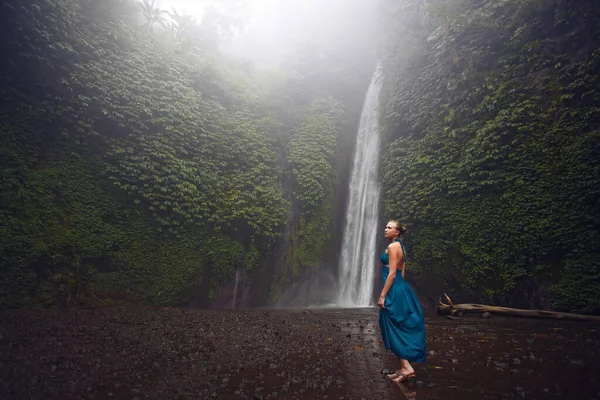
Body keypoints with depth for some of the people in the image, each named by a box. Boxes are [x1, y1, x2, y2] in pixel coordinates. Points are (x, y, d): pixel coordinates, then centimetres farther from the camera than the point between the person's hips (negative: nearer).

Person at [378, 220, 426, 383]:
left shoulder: (392, 246, -13)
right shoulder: (401, 247, 15)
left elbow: (392, 273, -18)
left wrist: (382, 295, -17)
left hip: (394, 290, -10)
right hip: (402, 288, 10)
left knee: (394, 329, -2)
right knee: (402, 328, 12)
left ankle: (406, 367, 0)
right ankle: (404, 368, 18)